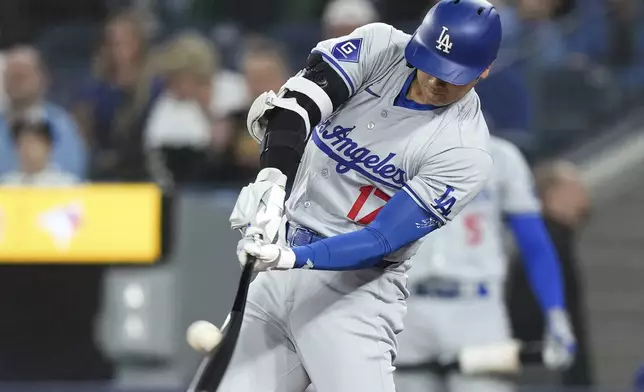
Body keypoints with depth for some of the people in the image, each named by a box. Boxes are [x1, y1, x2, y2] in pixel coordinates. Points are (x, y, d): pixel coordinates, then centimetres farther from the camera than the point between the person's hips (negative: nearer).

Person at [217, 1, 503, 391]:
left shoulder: (467, 152, -13)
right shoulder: (379, 47, -2)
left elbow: (382, 241, -18)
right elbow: (297, 102, -17)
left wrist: (291, 257, -31)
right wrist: (272, 178, -36)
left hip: (357, 289, -5)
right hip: (276, 279, 5)